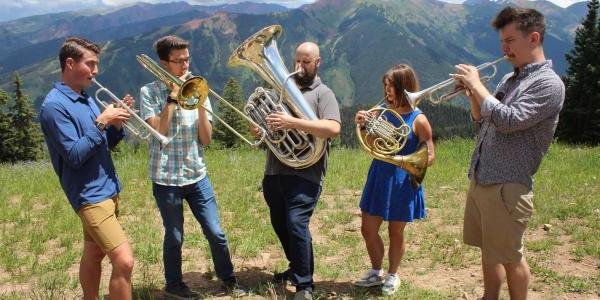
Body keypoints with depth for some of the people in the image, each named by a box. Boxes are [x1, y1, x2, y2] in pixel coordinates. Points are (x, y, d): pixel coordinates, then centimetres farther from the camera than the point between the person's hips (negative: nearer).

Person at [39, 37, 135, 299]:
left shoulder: (86, 98, 11)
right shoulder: (54, 105, -15)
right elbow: (75, 155, -21)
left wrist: (117, 123, -3)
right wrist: (101, 122, -20)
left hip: (108, 189, 9)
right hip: (90, 195, -9)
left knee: (94, 254, 20)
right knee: (124, 261, -14)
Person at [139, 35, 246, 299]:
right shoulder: (149, 92, -4)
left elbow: (205, 138, -1)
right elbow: (158, 130, -18)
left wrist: (200, 103, -12)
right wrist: (173, 96, -16)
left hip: (197, 176, 3)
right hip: (166, 178, -3)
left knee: (216, 233, 5)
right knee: (174, 237, 10)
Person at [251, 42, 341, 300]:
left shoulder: (323, 93, -2)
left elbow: (333, 128, -19)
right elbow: (271, 122, 25)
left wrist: (292, 122, -25)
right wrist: (260, 130, 0)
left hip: (304, 174, -7)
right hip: (274, 172, 7)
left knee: (297, 224, -13)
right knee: (280, 225, 16)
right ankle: (296, 268, 37)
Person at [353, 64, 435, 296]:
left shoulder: (418, 120, -12)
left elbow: (430, 156, -9)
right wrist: (361, 124, -12)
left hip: (402, 181, -5)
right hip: (379, 177, 5)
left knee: (395, 232, 10)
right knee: (367, 229, 11)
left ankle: (392, 275, 32)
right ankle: (376, 272, 32)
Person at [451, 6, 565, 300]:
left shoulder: (548, 83, -12)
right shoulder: (508, 79, 14)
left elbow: (507, 120, -24)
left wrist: (477, 84, -14)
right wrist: (472, 93, 2)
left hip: (508, 186, -8)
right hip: (479, 179, 8)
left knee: (510, 256, 6)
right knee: (489, 250, 20)